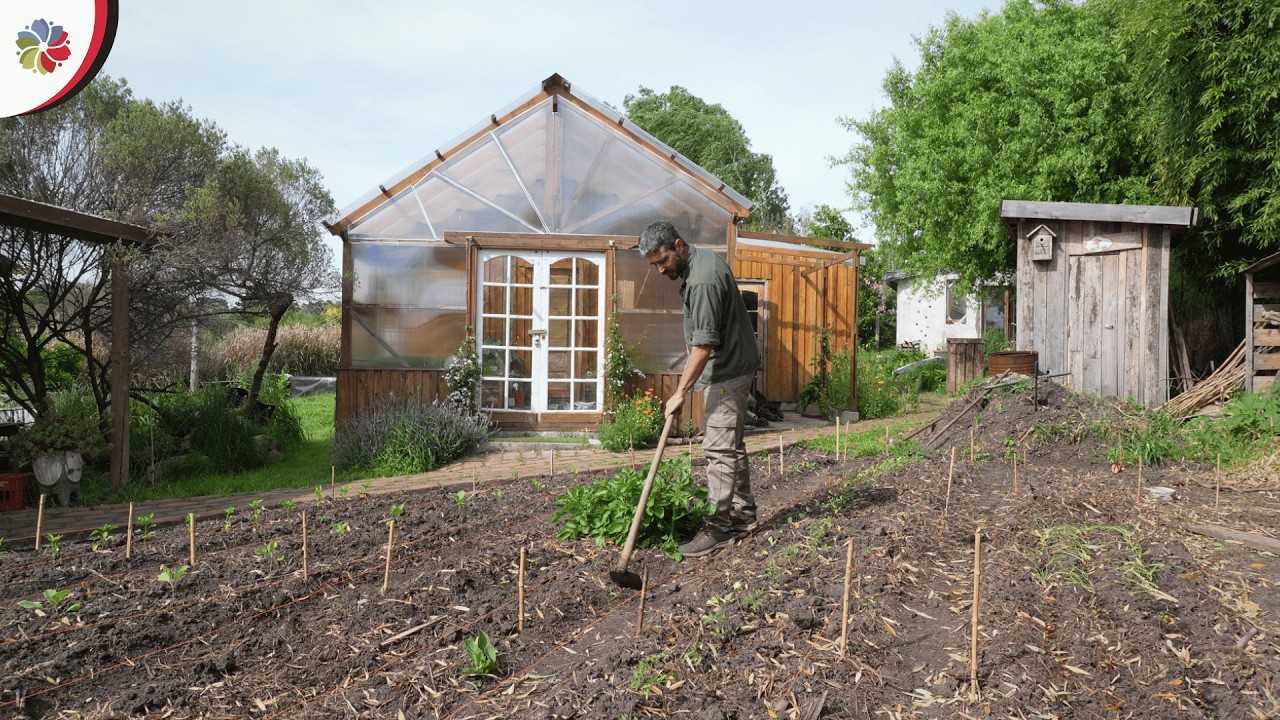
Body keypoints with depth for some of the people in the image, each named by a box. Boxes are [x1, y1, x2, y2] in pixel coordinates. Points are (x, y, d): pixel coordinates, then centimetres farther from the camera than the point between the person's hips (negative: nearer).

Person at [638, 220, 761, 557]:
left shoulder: (701, 282, -25)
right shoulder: (705, 258, 8)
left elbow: (704, 345, -28)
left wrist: (680, 392, -25)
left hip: (727, 373, -11)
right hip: (732, 368, 11)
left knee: (720, 448, -8)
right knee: (731, 446, 15)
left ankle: (718, 526, -4)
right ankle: (743, 514, 24)